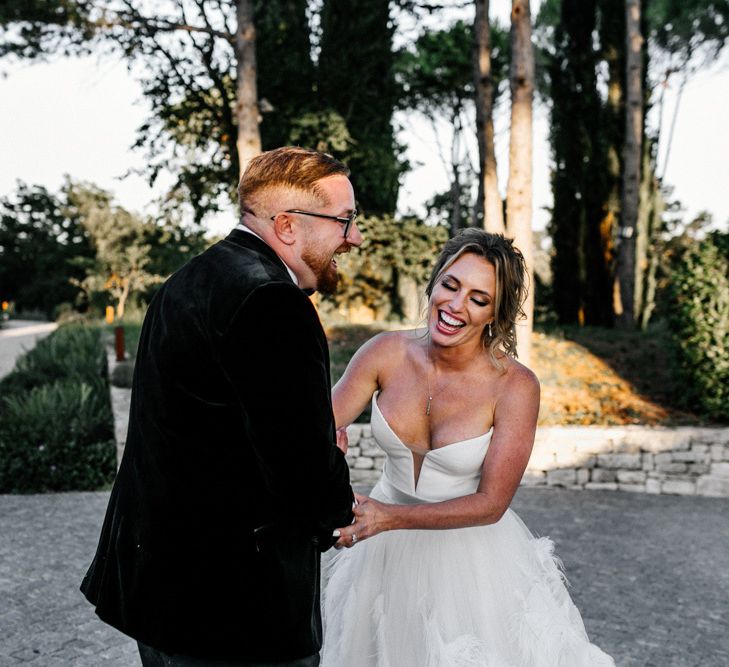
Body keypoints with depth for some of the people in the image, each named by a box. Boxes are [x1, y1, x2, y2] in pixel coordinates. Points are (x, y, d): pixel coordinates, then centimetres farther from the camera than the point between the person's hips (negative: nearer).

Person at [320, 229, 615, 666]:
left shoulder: (515, 385, -22)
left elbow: (491, 504, -20)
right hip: (388, 554, 3)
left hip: (472, 557, -3)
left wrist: (389, 517, -29)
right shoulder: (387, 352, -14)